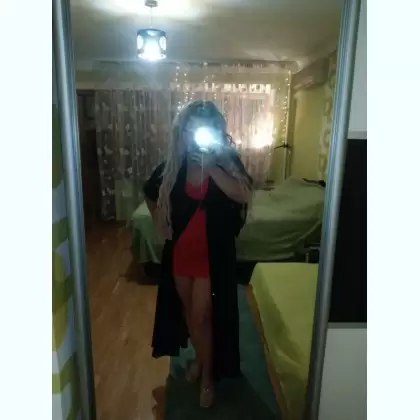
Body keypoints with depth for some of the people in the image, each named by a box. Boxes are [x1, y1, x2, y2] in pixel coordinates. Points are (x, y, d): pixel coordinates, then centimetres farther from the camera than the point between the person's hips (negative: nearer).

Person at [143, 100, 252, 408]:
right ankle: (199, 357, 45)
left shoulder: (228, 160, -9)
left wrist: (211, 166, -30)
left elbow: (243, 194, -27)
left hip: (213, 253, -3)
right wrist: (161, 224, 5)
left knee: (202, 316, 3)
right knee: (188, 310, 19)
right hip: (180, 251, 4)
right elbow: (150, 193, 14)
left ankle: (208, 375, 28)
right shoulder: (173, 164, -3)